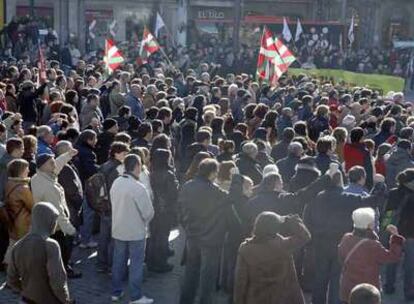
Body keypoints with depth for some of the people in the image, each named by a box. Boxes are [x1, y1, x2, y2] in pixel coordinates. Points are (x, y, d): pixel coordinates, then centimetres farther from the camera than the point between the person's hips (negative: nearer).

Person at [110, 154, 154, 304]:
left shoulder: (116, 183, -4)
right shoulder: (138, 188, -22)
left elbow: (114, 204, 4)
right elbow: (148, 212, -17)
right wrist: (144, 222, 4)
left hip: (118, 230, 6)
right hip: (136, 232, -6)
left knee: (118, 261, 16)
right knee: (136, 264, 5)